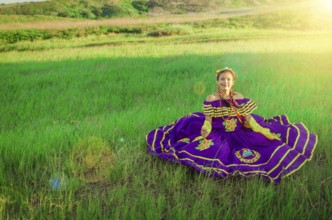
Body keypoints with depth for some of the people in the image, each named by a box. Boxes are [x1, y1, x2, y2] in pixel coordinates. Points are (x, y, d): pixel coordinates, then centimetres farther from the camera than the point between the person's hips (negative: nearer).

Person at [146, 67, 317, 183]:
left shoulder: (239, 98, 0)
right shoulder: (211, 99, -5)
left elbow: (249, 118, -1)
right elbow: (208, 120, -8)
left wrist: (265, 131, -12)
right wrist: (205, 129, -32)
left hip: (240, 134, 3)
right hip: (218, 134, -2)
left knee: (269, 142, -7)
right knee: (205, 147, -33)